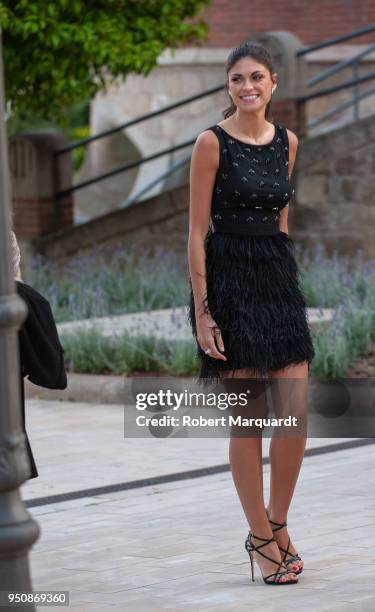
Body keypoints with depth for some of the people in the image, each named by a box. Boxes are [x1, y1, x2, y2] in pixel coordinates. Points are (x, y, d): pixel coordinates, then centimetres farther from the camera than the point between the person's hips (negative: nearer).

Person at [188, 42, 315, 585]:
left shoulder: (286, 142, 9)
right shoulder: (212, 143, -7)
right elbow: (197, 232, -8)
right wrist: (202, 312, -12)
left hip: (279, 279, 5)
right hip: (229, 281, -5)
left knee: (297, 412, -1)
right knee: (249, 417, -1)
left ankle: (278, 525, 17)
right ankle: (261, 538, 10)